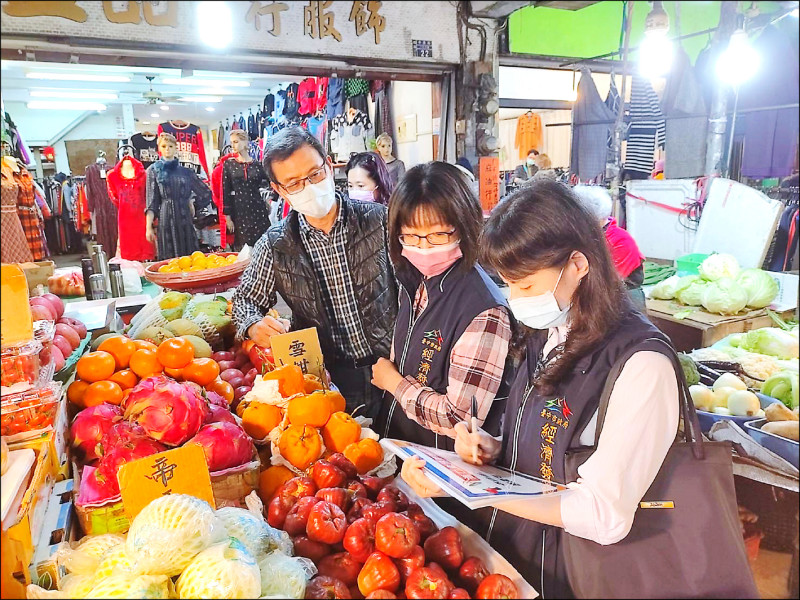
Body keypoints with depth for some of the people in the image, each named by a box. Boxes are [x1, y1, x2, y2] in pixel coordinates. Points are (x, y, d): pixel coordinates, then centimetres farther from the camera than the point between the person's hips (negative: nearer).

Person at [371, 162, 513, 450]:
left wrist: (392, 381, -11)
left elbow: (461, 418, -22)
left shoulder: (485, 313, -22)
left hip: (442, 459, -6)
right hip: (395, 442, 6)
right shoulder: (414, 283, 2)